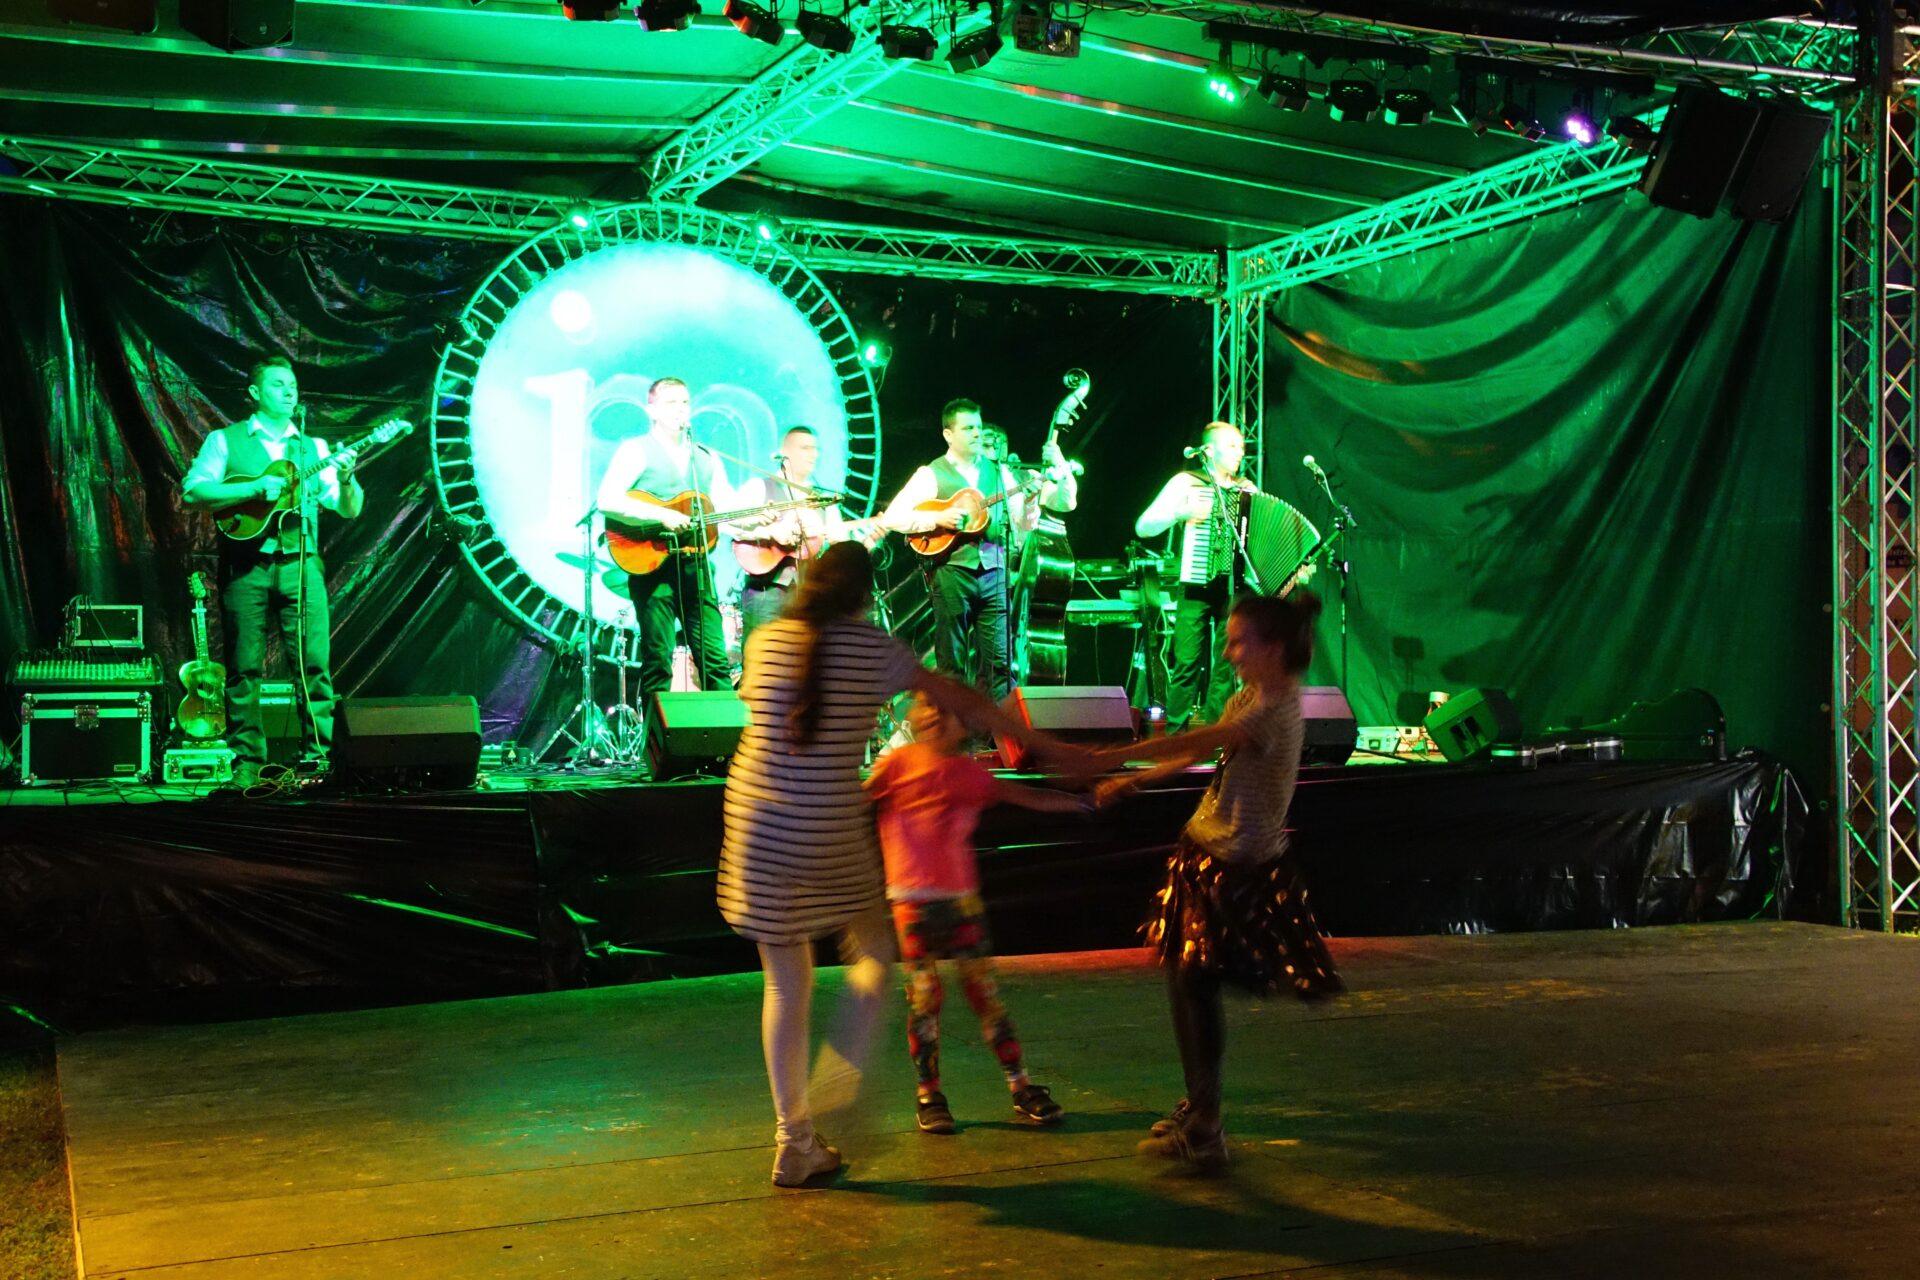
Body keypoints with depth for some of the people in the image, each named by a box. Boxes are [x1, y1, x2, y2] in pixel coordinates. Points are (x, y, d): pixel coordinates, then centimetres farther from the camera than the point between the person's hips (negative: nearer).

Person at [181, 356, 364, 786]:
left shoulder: (313, 448, 18)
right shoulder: (226, 441, 11)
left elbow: (350, 509, 12)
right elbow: (192, 490, -4)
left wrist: (346, 480, -9)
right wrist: (254, 489, -13)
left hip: (300, 566, 2)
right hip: (246, 567, -2)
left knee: (316, 664, -6)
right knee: (244, 669, -2)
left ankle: (319, 754, -2)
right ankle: (246, 763, 4)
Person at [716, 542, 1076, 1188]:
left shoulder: (765, 641, 5)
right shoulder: (875, 649, -3)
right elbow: (961, 702, 0)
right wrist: (1042, 743, 8)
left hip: (756, 827, 3)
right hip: (833, 834, -3)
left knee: (786, 986, 12)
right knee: (874, 948, 22)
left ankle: (795, 1141, 17)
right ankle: (839, 1079, 8)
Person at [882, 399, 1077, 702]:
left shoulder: (999, 471, 16)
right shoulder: (932, 475, 4)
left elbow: (1024, 523, 14)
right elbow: (893, 517, -4)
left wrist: (1037, 492, -3)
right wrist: (939, 519, -13)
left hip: (993, 573, 3)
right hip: (952, 572, -3)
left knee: (999, 660, -2)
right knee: (952, 662, 1)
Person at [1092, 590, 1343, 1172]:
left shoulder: (1275, 709, -21)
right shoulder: (1252, 696, 10)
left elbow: (1194, 743, -28)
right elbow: (1199, 750, 20)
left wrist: (1110, 757, -29)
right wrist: (1132, 781, 20)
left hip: (1238, 867, -9)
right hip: (1206, 851, 9)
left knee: (1195, 983, -7)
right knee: (1183, 978, 15)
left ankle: (1204, 1130, 0)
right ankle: (1199, 1107, 28)